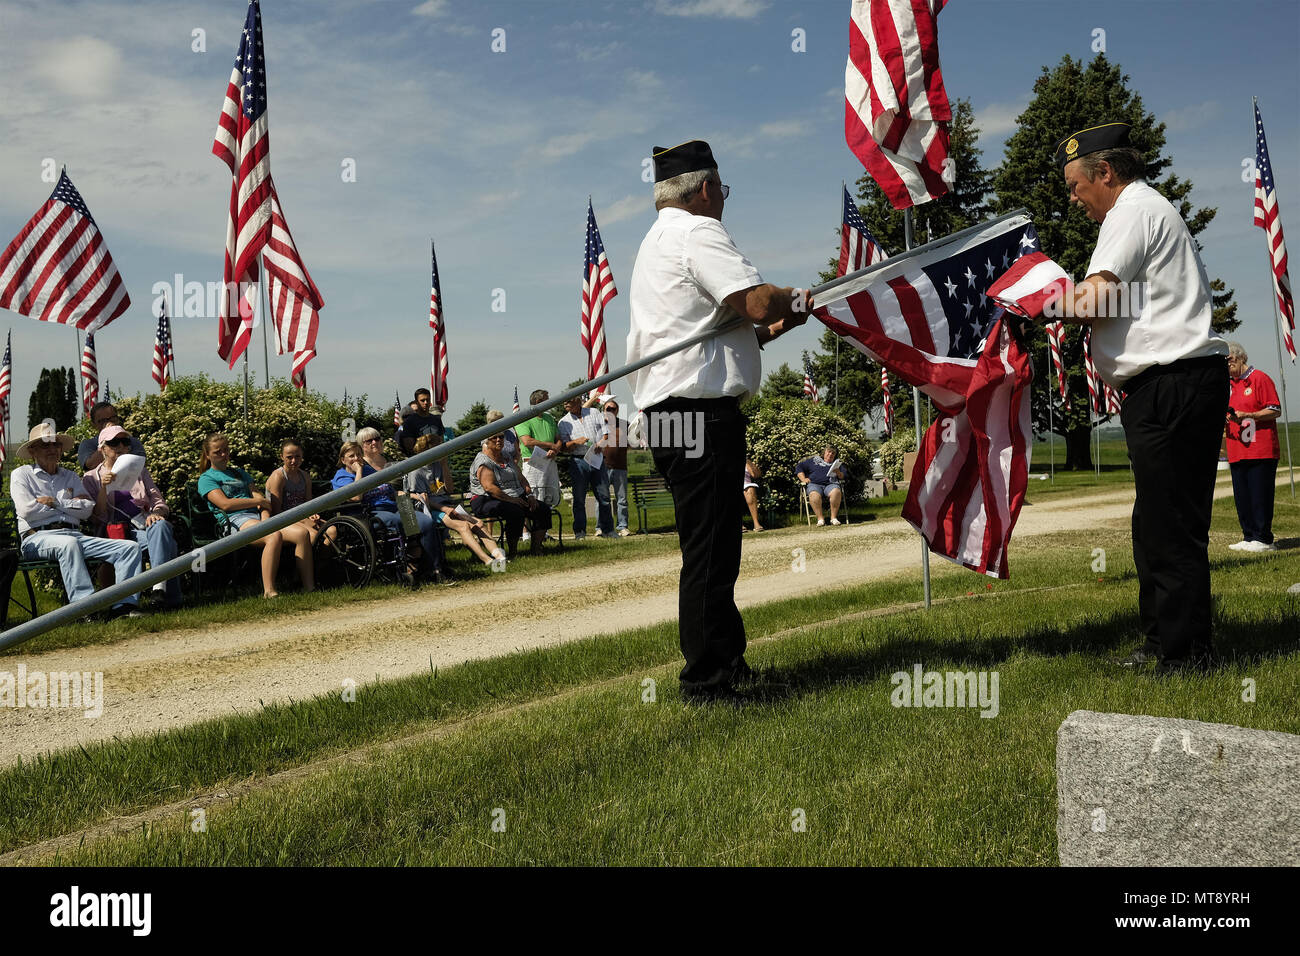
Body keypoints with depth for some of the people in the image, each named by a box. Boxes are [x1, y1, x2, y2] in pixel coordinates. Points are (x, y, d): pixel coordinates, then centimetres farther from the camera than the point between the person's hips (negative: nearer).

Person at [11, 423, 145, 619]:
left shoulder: (70, 477, 26)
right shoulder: (21, 474, 14)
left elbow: (88, 509, 10)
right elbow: (27, 510, -4)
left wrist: (56, 502, -2)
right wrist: (71, 504, 4)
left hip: (74, 534, 5)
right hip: (37, 536, -5)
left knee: (130, 547, -16)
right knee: (69, 543, -42)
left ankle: (123, 605, -33)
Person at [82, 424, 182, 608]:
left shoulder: (140, 472, 25)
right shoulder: (91, 478, 16)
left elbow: (159, 502, 18)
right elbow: (99, 517, 4)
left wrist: (156, 514, -6)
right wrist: (104, 488, -11)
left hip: (146, 525, 3)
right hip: (118, 532, -3)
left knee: (161, 526, -36)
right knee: (162, 537, -34)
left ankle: (160, 585, -49)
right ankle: (170, 598, -43)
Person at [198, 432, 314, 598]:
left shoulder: (240, 473, 31)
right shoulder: (206, 478, 12)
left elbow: (259, 496, 17)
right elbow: (225, 504, -4)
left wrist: (265, 519, -3)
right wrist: (258, 501, 0)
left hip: (257, 516, 6)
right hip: (235, 522, -6)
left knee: (301, 532, -21)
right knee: (274, 536, -38)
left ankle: (309, 587, -24)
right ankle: (269, 592, -41)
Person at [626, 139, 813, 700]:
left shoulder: (658, 241, 25)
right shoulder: (698, 232, -7)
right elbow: (758, 302, -19)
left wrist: (770, 328, 13)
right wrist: (791, 303, 1)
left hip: (668, 412, 11)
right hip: (700, 410, -11)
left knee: (712, 546, 17)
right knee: (710, 548, -7)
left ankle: (728, 661, 27)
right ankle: (707, 681, -3)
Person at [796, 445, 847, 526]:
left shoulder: (837, 464, 29)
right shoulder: (814, 460, 26)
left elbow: (843, 477, 18)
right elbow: (799, 467, 23)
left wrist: (839, 473, -5)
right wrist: (803, 479, 6)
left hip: (831, 484, 1)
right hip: (814, 484, -1)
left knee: (836, 492, -37)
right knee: (814, 494, -38)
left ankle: (834, 517, -30)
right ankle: (820, 518, -33)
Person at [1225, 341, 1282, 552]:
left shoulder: (1259, 378, -2)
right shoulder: (1230, 384, 20)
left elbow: (1275, 410, -7)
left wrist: (1248, 416, -18)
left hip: (1261, 450, -7)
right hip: (1237, 452, 7)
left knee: (1260, 495, -6)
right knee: (1241, 497, 6)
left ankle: (1262, 538, -3)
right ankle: (1249, 537, 11)